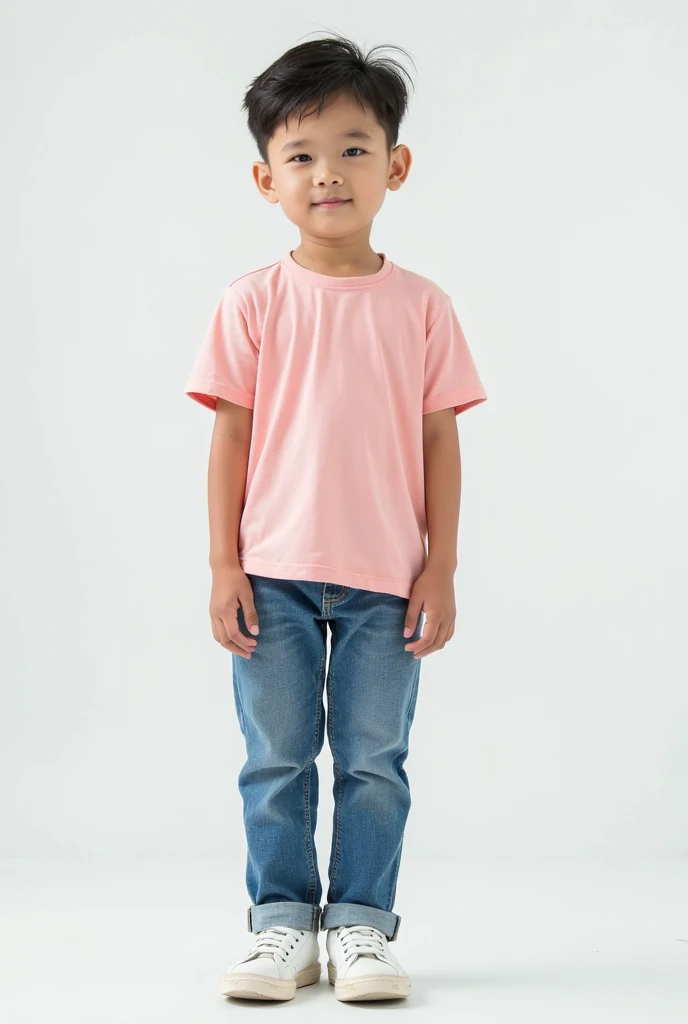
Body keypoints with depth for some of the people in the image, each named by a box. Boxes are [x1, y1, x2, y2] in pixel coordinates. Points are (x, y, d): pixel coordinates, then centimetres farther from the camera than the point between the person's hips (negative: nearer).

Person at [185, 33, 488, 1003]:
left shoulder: (422, 305, 0)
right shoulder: (253, 302, -1)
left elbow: (441, 441, 2)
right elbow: (231, 435, 0)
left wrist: (441, 568, -1)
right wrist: (223, 566, -3)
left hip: (387, 578, 0)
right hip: (274, 575, 0)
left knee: (375, 761, 7)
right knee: (276, 760, 8)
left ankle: (362, 924, 18)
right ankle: (282, 922, 19)